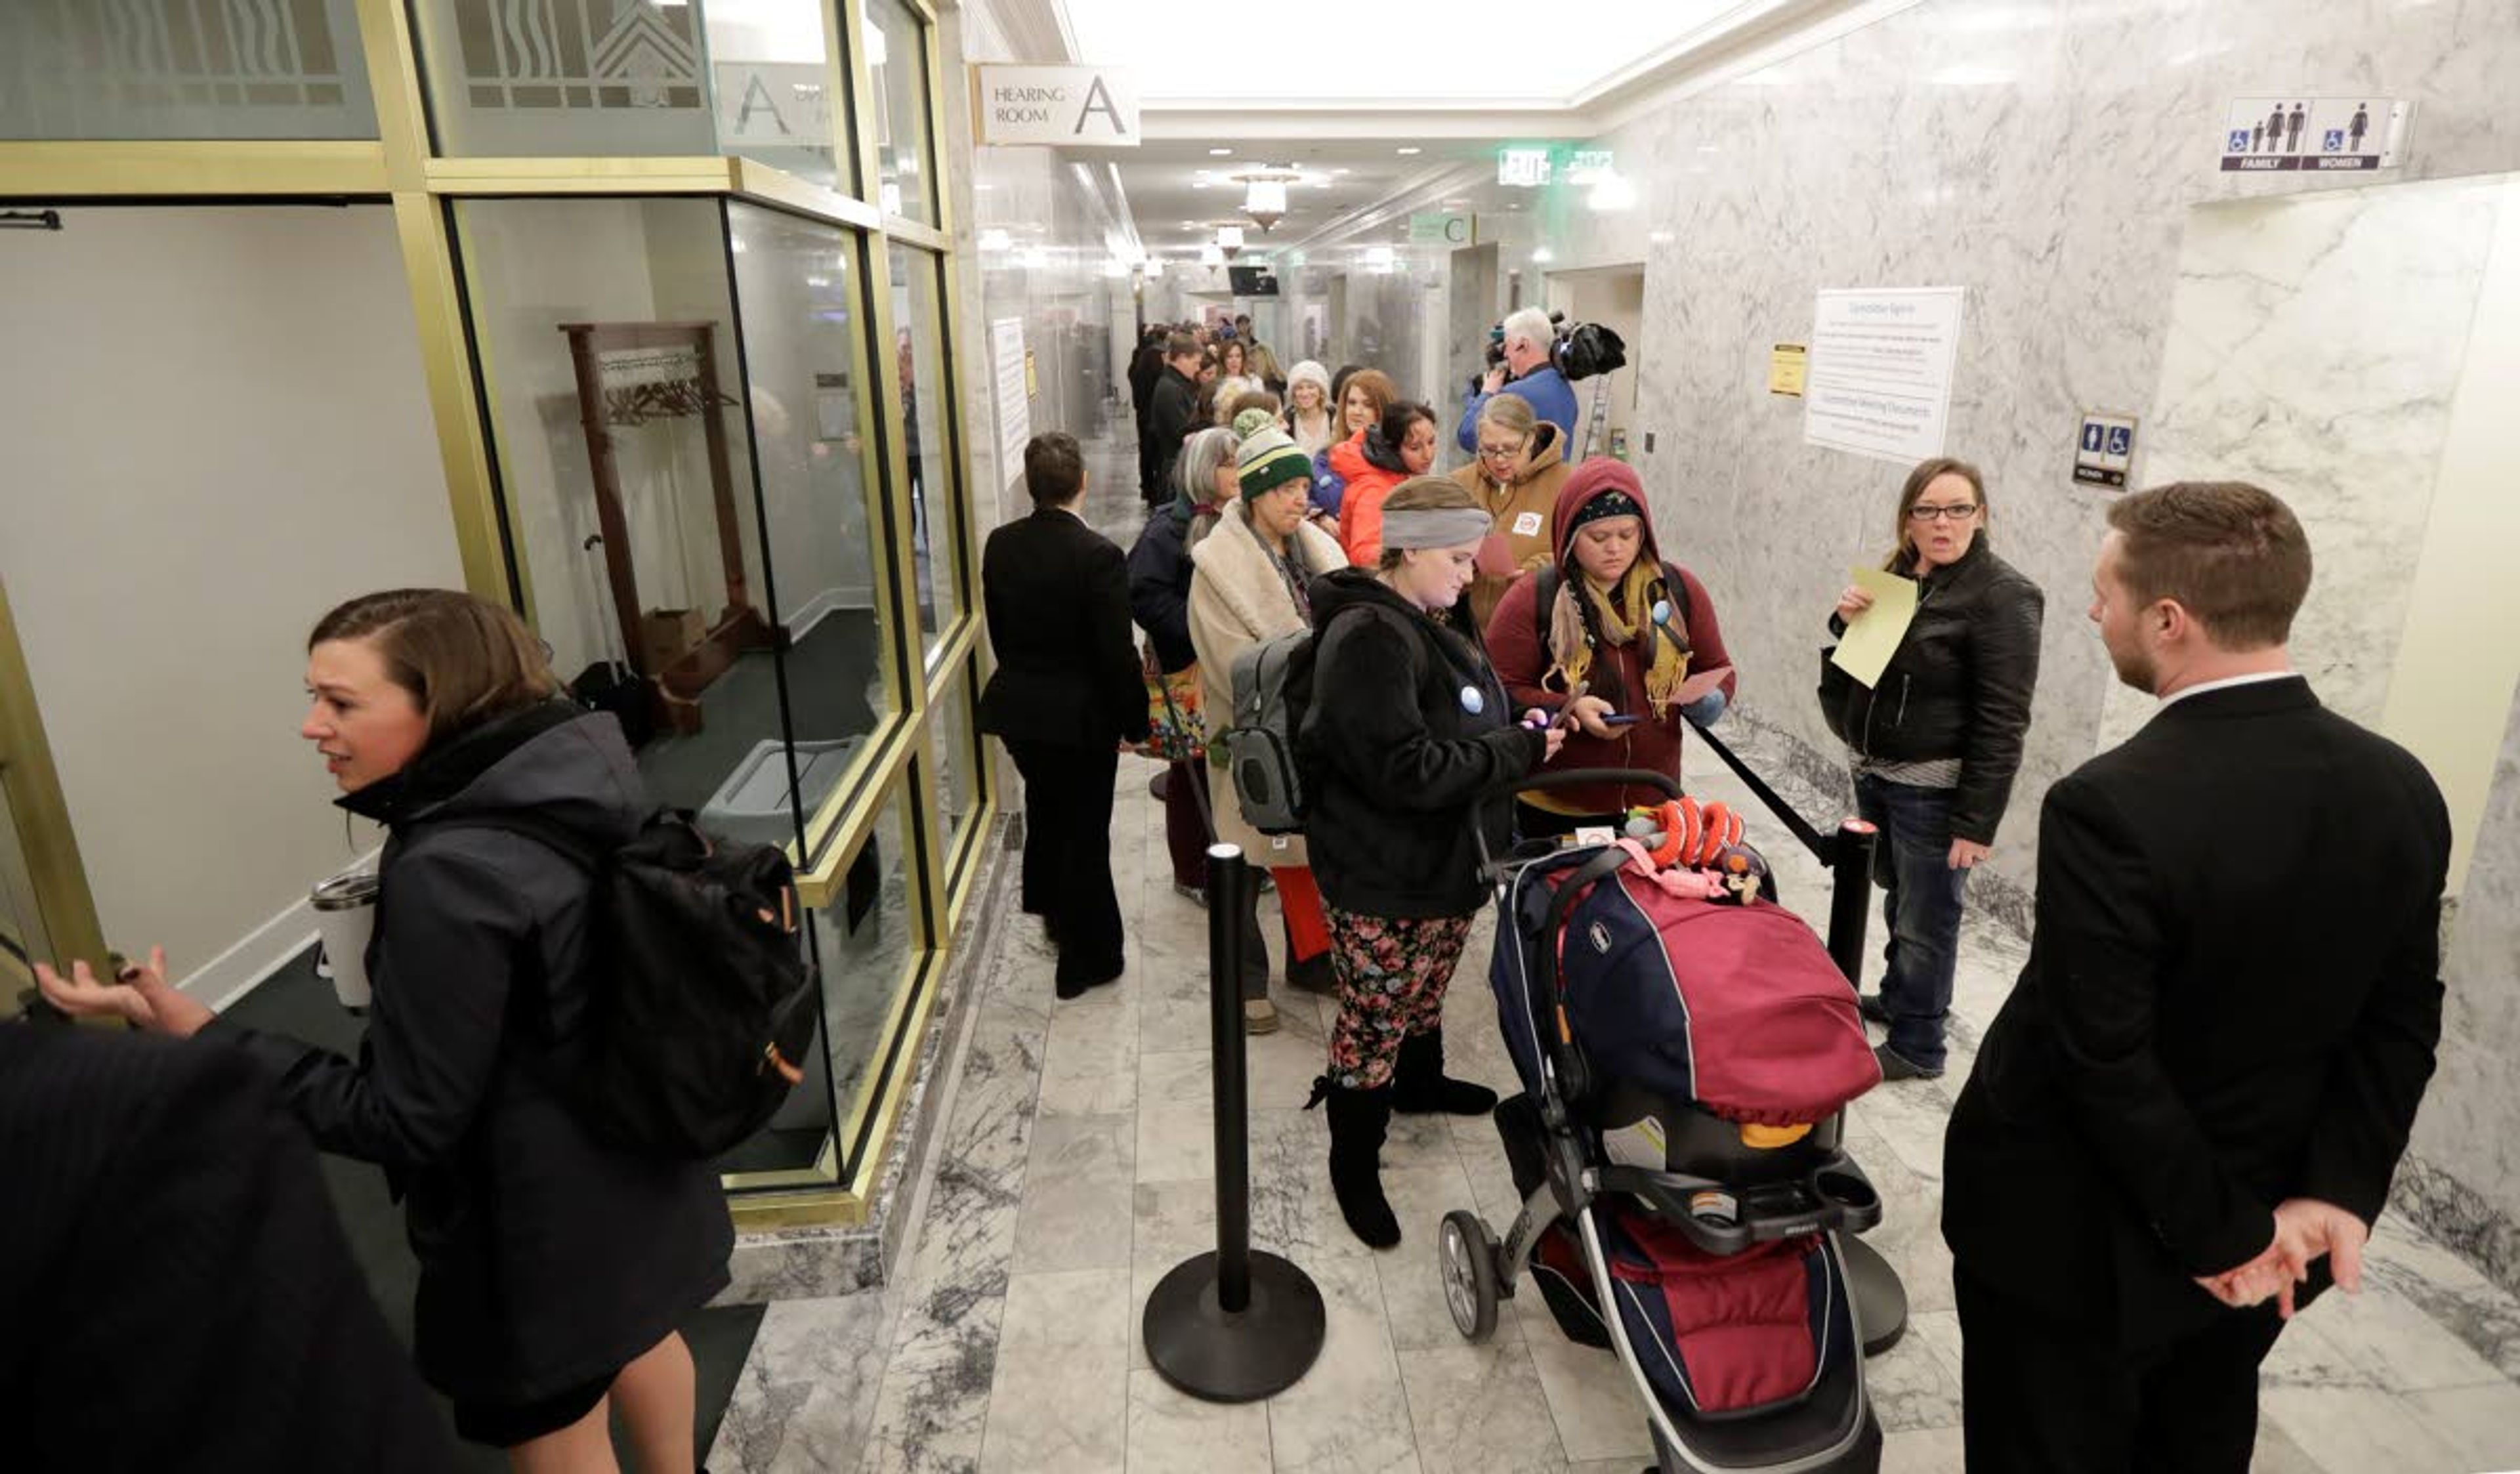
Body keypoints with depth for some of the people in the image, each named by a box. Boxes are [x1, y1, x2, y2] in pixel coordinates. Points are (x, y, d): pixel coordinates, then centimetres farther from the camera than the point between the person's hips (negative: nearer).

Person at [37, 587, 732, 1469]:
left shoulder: (449, 874, -31)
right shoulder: (570, 786, -6)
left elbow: (405, 1123, -24)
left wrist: (196, 1037, -26)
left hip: (537, 1218, -8)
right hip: (625, 1157, 8)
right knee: (636, 1331, 32)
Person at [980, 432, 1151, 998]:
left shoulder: (1000, 545, -4)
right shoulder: (1098, 555, -22)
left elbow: (999, 630, 6)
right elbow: (1118, 652, -19)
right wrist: (1136, 721, -7)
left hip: (1018, 708, 6)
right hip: (1081, 716, -5)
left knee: (1045, 809, 27)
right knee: (1085, 833, 9)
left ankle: (1052, 908, 49)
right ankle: (1088, 959, 22)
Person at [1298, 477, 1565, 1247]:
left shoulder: (1438, 621, 7)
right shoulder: (1368, 639, -26)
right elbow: (1407, 771, -31)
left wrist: (1523, 728, 0)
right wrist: (1520, 749, -22)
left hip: (1444, 861, 9)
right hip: (1382, 879, -9)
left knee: (1426, 992, 29)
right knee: (1373, 1023, 7)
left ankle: (1419, 1080, 54)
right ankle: (1353, 1163, 25)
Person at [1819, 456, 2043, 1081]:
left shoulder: (2002, 597, -14)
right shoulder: (1895, 576, 8)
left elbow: (2001, 722, -17)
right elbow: (1853, 670, 16)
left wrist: (1977, 821, -19)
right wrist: (1846, 621, -6)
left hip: (1934, 789, -6)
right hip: (1874, 771, 7)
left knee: (1926, 918, 4)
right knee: (1897, 897, 22)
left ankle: (1916, 1046, 20)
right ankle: (1897, 998, 41)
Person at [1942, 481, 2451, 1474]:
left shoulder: (2109, 809, -29)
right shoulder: (2402, 789, -6)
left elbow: (2107, 1064, -25)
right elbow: (2401, 1026, -2)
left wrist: (2222, 1232, -12)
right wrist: (2336, 1193, -5)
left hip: (2080, 1239, -6)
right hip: (2268, 1227, 7)